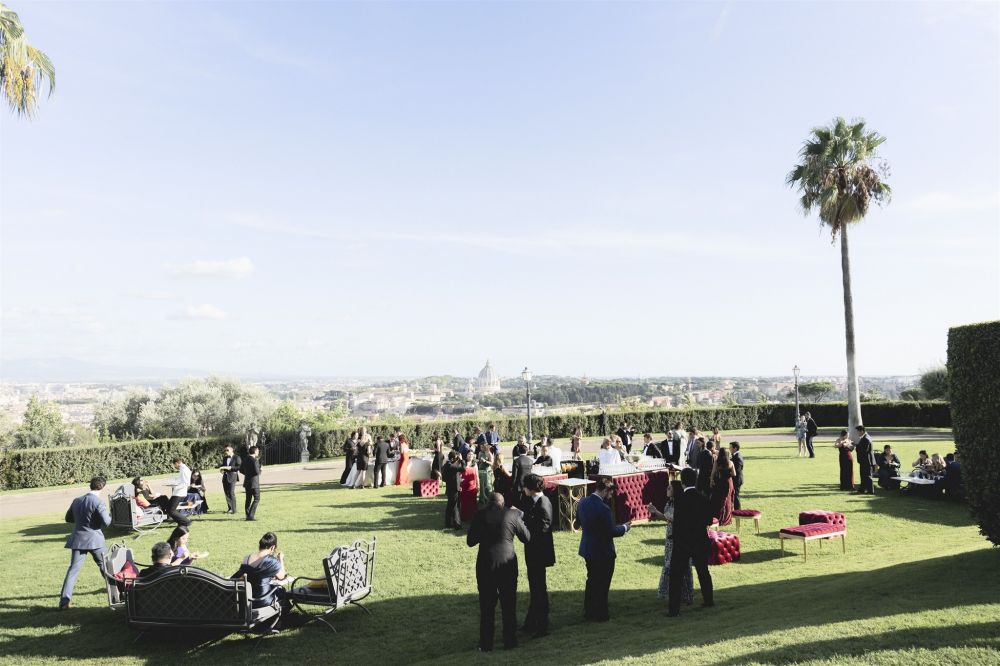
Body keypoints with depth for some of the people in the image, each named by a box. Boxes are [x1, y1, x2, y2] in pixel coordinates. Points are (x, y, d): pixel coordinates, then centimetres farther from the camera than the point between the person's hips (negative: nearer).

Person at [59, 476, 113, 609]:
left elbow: (68, 518, 18)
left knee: (73, 569, 1)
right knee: (104, 566, 15)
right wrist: (110, 515, 4)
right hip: (94, 540, -4)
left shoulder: (77, 501, 6)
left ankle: (65, 600, -7)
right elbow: (106, 522, -16)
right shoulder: (98, 502, -13)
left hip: (78, 540, 4)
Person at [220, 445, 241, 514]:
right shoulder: (225, 458, 15)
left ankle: (233, 509, -5)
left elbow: (239, 467, -11)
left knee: (231, 493, -10)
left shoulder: (236, 457, -5)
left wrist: (230, 468, -19)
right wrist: (221, 468, 2)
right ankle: (230, 508, 19)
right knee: (226, 493, 8)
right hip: (225, 477, 7)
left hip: (232, 477, -7)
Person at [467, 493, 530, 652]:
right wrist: (520, 520, 20)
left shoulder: (480, 515, -4)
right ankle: (510, 641, 21)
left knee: (486, 605, 10)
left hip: (485, 564, 0)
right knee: (509, 604, 13)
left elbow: (470, 541, 0)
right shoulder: (512, 515, -5)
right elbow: (526, 538, 5)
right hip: (507, 564, 0)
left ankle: (486, 644, 16)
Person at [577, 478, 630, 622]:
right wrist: (624, 527, -3)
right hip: (602, 552, -8)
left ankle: (588, 612, 32)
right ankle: (599, 615, 19)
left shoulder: (582, 502, -2)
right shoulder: (603, 508, -26)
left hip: (587, 549, 8)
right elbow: (611, 532, -20)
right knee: (602, 584, 8)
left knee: (591, 581, 22)